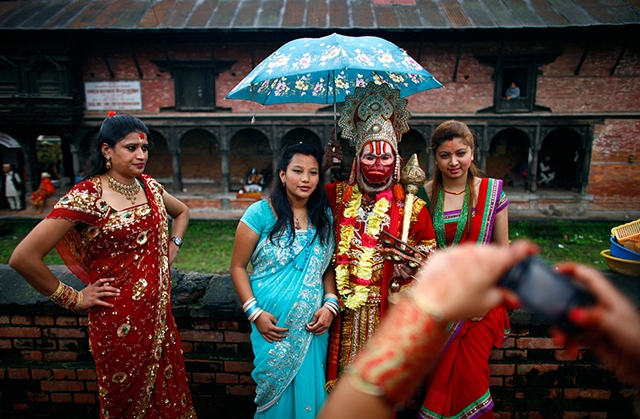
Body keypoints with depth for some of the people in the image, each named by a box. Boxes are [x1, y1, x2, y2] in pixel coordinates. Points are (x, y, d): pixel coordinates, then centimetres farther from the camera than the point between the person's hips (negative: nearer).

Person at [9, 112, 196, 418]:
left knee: (167, 391, 19)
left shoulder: (150, 186, 2)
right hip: (119, 318, -5)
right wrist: (72, 298, -11)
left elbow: (182, 212, 23)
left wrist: (172, 246, 8)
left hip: (158, 310, 5)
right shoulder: (86, 196, -17)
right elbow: (23, 258, -20)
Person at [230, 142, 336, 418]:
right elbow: (238, 267, -6)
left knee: (309, 390, 14)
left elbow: (328, 267, 8)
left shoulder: (324, 217, 2)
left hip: (311, 325, 3)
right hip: (272, 324, -3)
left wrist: (330, 304, -6)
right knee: (275, 390, 13)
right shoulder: (260, 213, -10)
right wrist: (254, 313, -13)